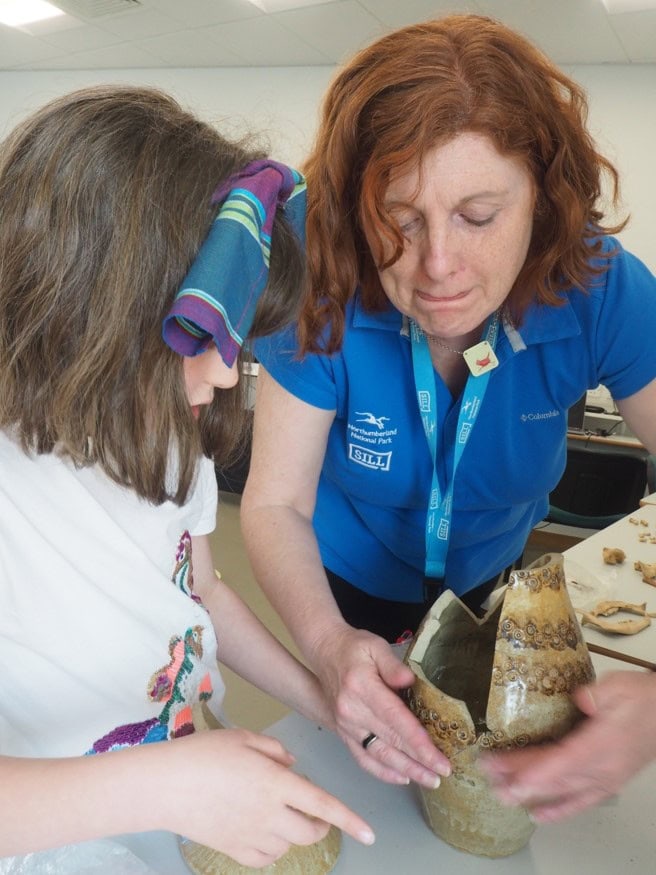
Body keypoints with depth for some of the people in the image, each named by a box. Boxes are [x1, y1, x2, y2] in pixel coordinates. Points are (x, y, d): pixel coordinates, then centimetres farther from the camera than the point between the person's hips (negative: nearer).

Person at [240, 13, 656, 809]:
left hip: (489, 582, 2)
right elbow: (274, 504, -26)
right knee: (356, 791, 28)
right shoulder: (326, 298, -32)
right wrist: (327, 642, -46)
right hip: (348, 586, -1)